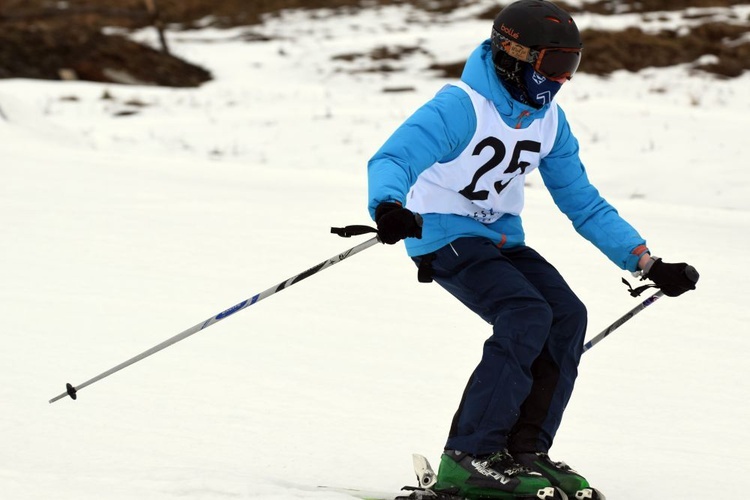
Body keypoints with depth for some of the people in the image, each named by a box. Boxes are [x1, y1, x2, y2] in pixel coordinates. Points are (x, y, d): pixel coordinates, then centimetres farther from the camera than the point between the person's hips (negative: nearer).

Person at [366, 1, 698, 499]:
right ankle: (468, 459, -22)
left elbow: (585, 205, 10)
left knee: (567, 317, -13)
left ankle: (524, 451, -2)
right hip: (444, 234, -7)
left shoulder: (549, 121, 3)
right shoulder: (462, 106, -20)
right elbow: (392, 160, -32)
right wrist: (389, 206, -56)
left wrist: (647, 262, 3)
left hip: (501, 236, 7)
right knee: (527, 316, -26)